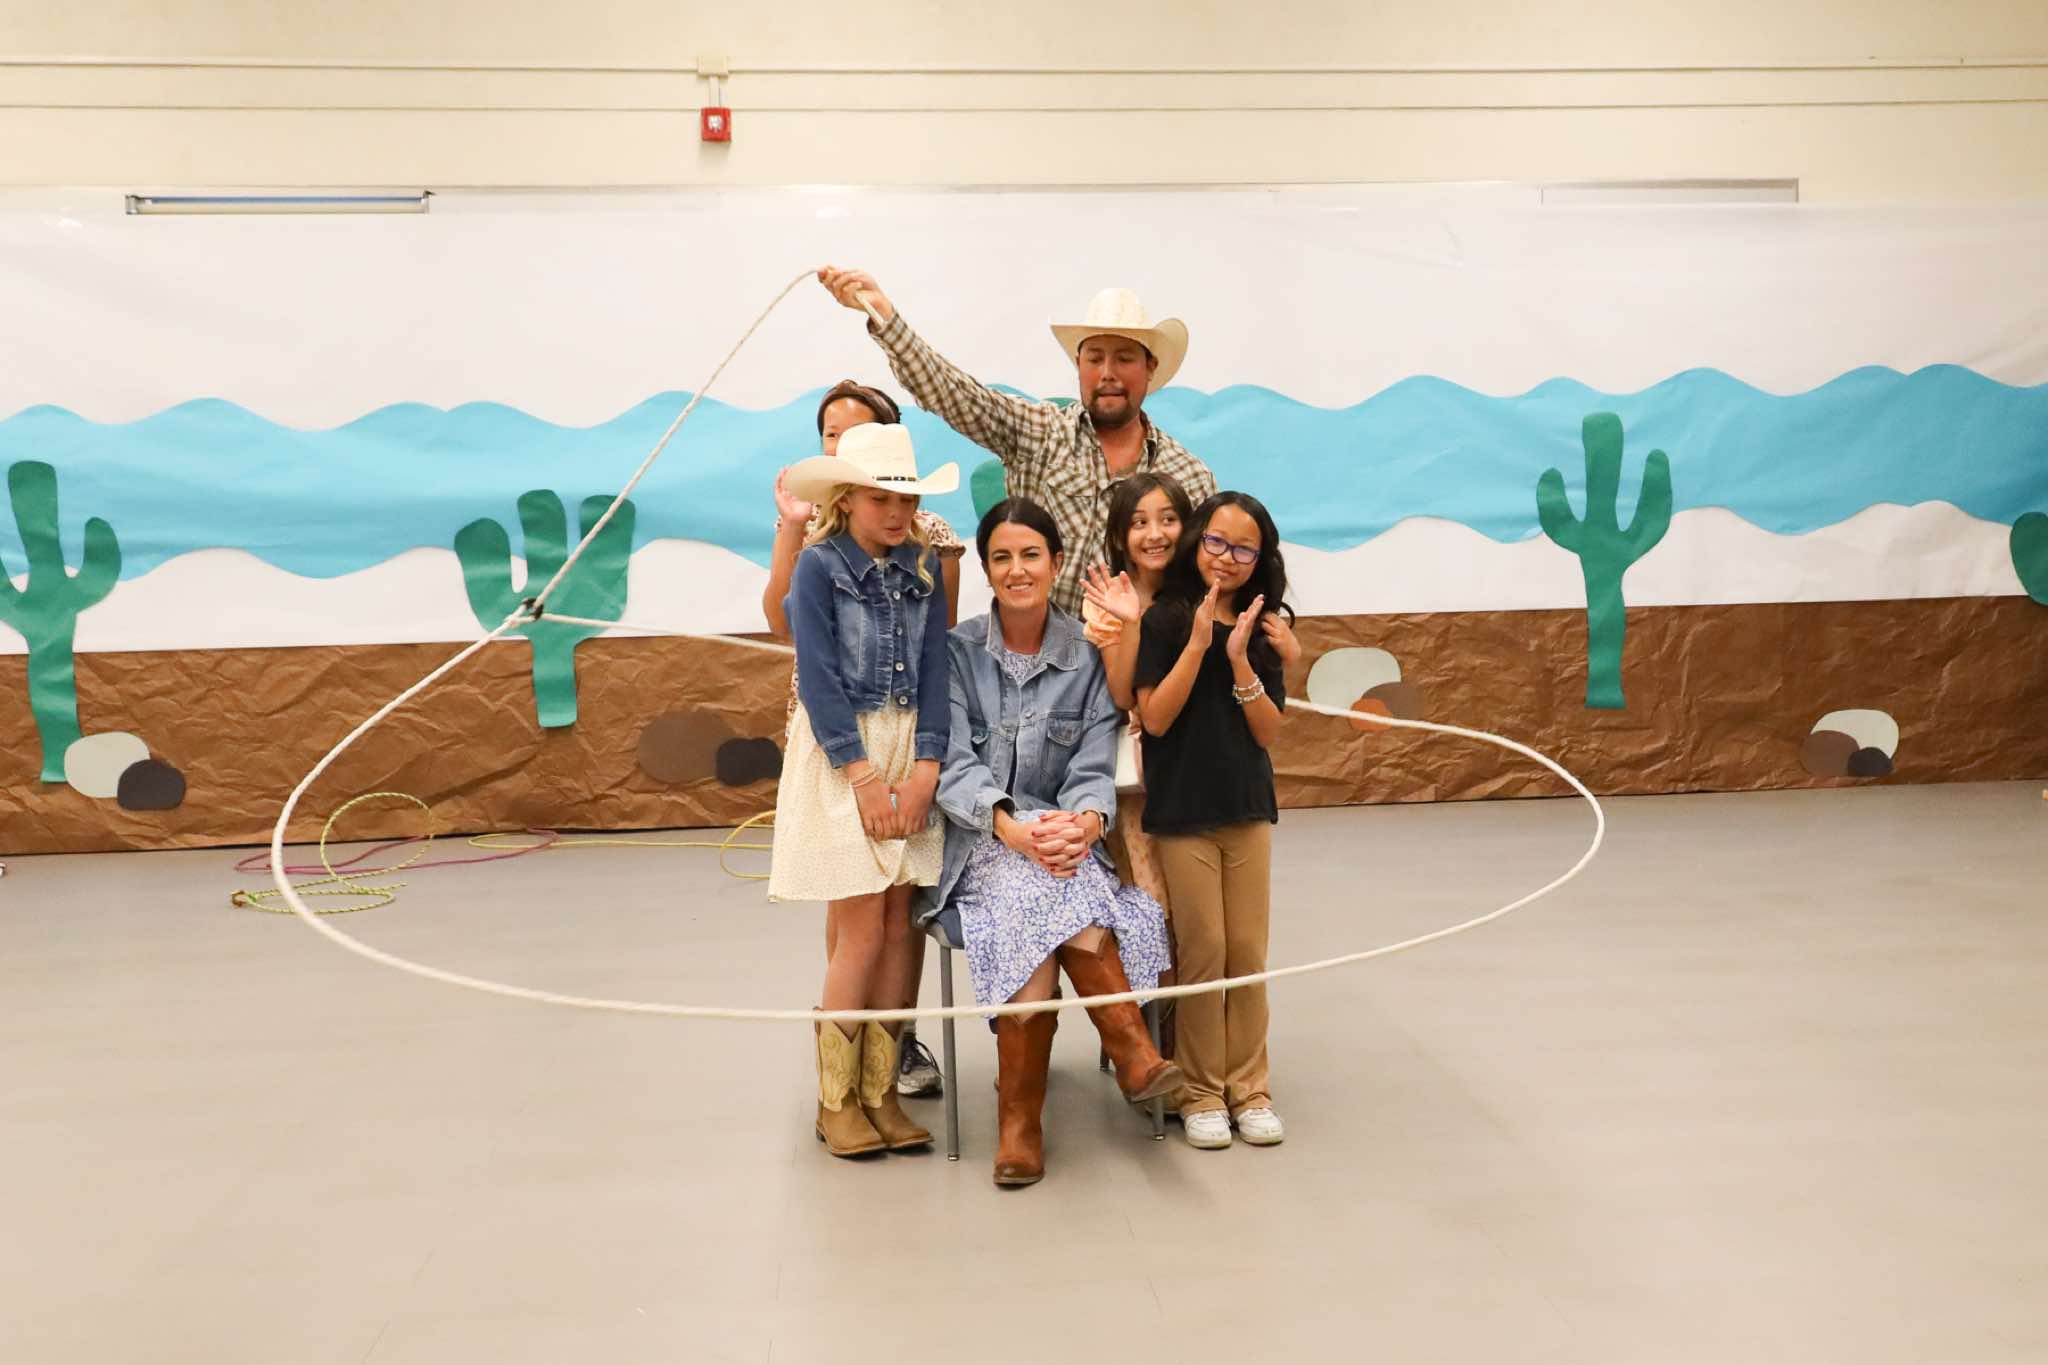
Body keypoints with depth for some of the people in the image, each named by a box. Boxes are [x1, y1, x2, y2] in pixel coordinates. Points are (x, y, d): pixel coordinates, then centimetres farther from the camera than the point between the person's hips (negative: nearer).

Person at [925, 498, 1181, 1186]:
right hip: (977, 843, -1)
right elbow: (953, 765, -6)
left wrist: (1085, 820, -24)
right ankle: (1131, 1051, -28)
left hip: (1060, 836, 1)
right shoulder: (958, 652, 4)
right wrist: (1008, 824, -26)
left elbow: (1095, 767, 1)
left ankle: (1020, 1116, -26)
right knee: (1053, 899, -35)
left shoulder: (1088, 655, 8)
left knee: (1041, 907, -34)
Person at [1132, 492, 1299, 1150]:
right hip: (1181, 809, -3)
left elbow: (1268, 731, 0)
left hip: (1248, 806, 4)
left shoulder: (1262, 628, 7)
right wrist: (1198, 644, -18)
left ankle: (1248, 1087, 18)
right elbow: (1155, 718, -12)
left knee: (1248, 951, 7)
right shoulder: (1163, 620, -4)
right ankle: (1201, 1092, 13)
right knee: (1203, 951, 0)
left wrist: (1239, 660, -14)